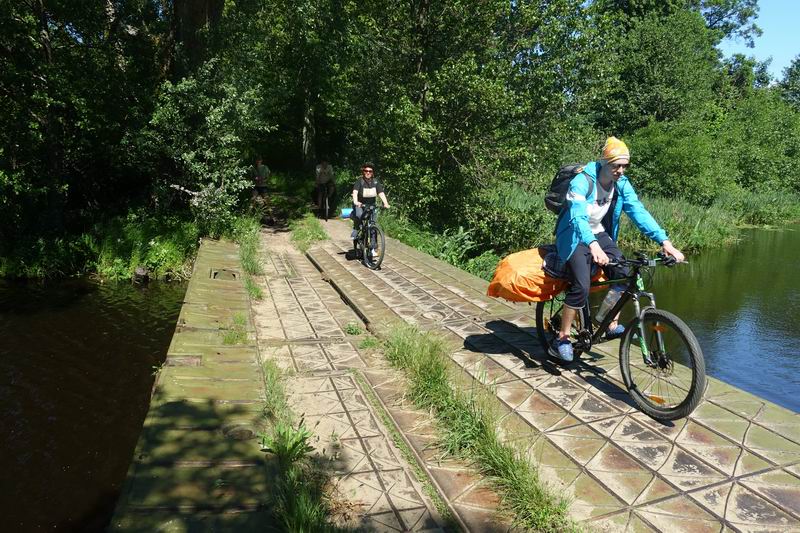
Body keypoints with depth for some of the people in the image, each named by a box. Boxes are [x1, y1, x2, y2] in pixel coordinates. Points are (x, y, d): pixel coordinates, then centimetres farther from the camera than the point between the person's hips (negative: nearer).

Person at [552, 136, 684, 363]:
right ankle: (562, 338, -8)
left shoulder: (621, 183, -5)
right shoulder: (582, 181, -23)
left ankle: (612, 326, 2)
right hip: (576, 237, -6)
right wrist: (593, 246, -53)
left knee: (623, 274, -16)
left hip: (600, 235, 6)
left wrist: (664, 241, -24)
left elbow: (639, 212, -12)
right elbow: (578, 217, -36)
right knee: (581, 287, -23)